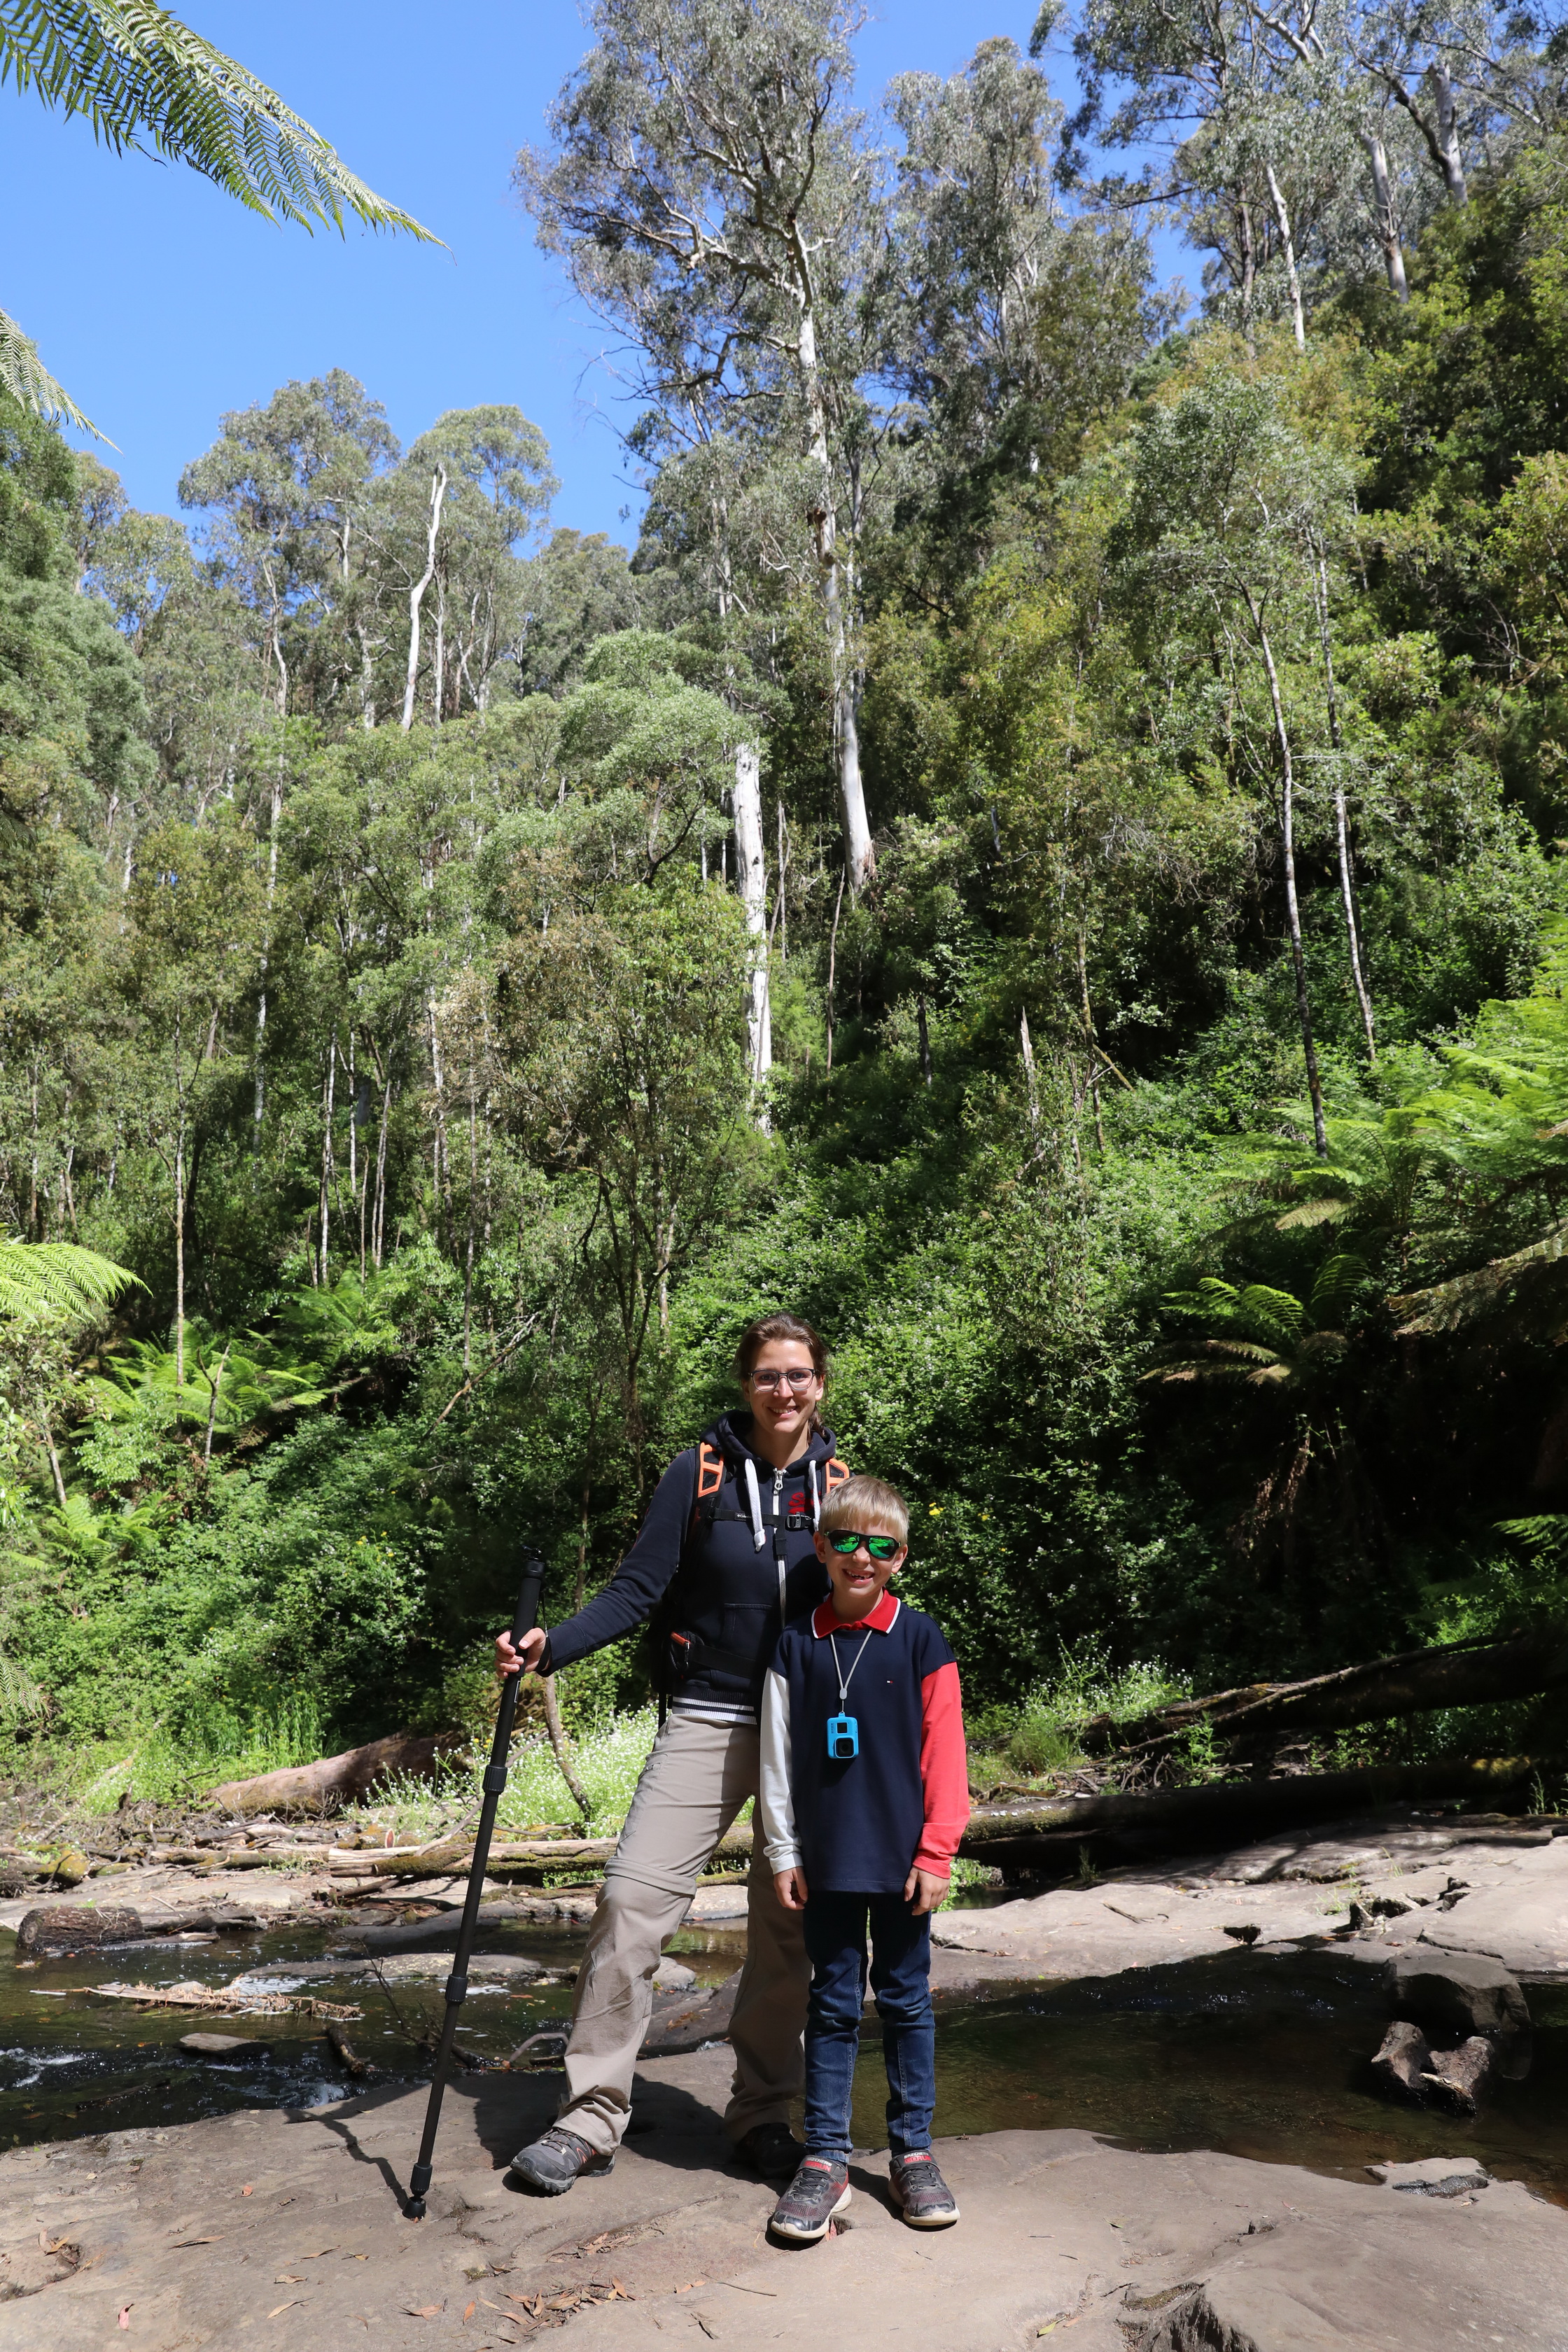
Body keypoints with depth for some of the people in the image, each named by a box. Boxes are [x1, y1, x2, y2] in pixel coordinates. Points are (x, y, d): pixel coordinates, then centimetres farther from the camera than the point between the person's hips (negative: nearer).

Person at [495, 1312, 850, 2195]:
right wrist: (551, 1646, -18)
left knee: (791, 1925, 7)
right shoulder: (699, 1472, -4)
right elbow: (637, 1591, -4)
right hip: (708, 1722, -1)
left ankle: (765, 2114, 27)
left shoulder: (841, 1484, 3)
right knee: (634, 1899, -9)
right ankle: (592, 2117, 7)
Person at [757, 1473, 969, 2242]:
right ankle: (824, 2160, 17)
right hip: (828, 1861, 1)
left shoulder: (920, 1640, -4)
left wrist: (936, 1852, -5)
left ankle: (912, 2152, 24)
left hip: (903, 1860, 0)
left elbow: (944, 1754, -3)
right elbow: (777, 1757, 3)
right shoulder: (795, 1645, -1)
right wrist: (783, 1854, 2)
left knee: (906, 2002, 11)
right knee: (832, 2006, 8)